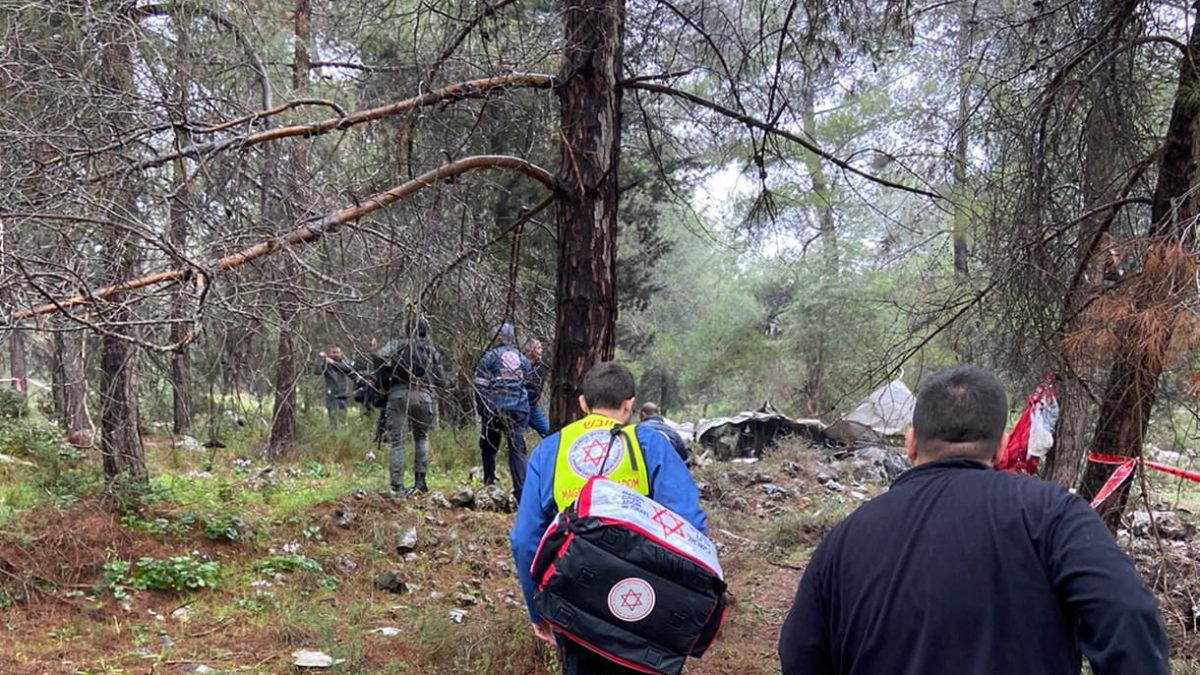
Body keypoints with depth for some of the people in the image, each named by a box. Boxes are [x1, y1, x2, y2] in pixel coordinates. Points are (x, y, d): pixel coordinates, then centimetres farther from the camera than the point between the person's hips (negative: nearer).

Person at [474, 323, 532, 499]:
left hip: (495, 408, -2)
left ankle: (489, 485, 17)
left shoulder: (490, 357, -2)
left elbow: (480, 386, -3)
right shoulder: (522, 358, 9)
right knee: (517, 450, 0)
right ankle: (521, 491, -9)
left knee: (489, 448, 15)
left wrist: (481, 411, 4)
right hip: (519, 409, 2)